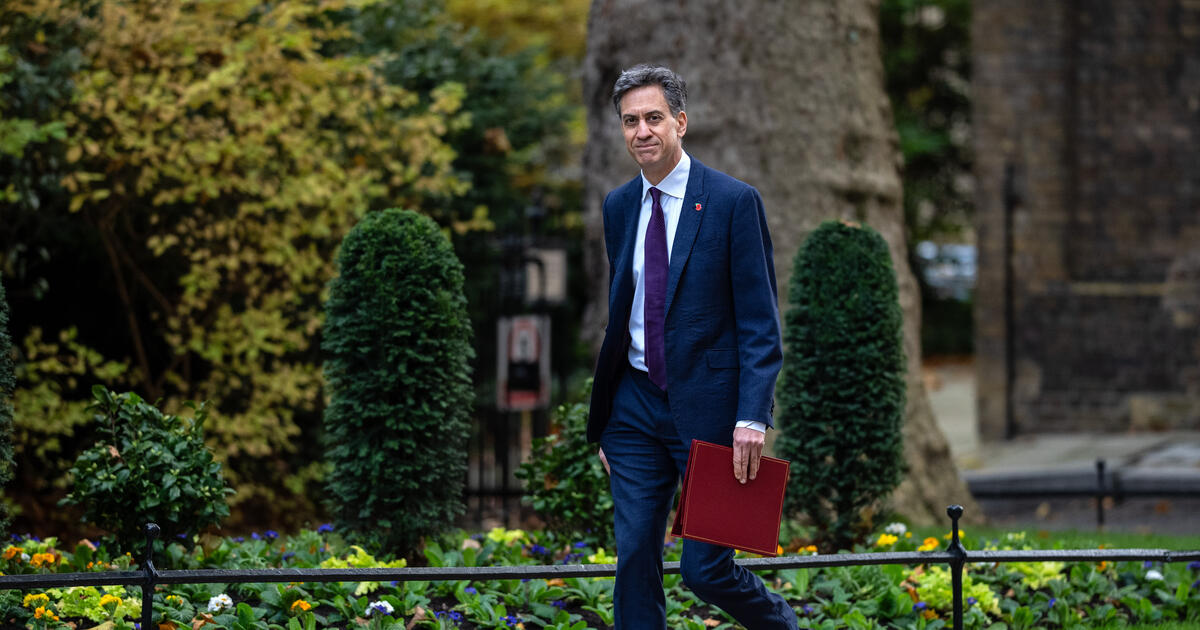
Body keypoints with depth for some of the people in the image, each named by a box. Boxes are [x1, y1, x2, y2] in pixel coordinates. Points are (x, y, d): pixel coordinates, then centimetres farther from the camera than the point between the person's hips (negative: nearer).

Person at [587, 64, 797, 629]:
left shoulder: (733, 201, -7)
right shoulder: (619, 207, 10)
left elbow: (760, 322, -9)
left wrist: (752, 417, -18)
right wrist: (603, 422, 16)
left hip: (707, 404, -5)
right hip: (636, 404, 5)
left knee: (705, 569, -2)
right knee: (634, 560, 2)